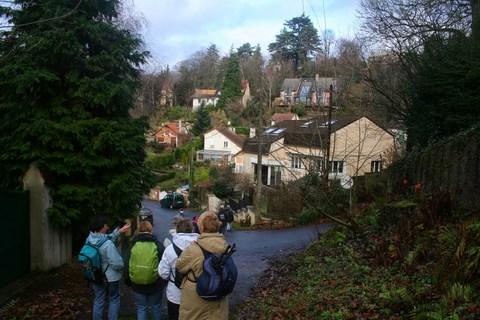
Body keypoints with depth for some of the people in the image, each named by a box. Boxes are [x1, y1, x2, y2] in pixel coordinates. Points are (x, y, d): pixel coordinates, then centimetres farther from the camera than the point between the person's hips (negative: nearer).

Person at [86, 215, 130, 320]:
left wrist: (118, 231, 9)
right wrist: (123, 265, -9)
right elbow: (117, 263, -29)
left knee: (98, 300, 21)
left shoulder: (90, 238, -9)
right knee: (114, 300, 15)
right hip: (110, 277, -6)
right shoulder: (108, 244, -31)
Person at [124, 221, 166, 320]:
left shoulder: (132, 246, -5)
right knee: (156, 308, 16)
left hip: (138, 285, 1)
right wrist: (164, 281, 7)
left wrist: (128, 281, 15)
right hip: (156, 285, -1)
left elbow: (127, 267, 2)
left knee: (141, 308, 14)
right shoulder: (158, 245, -10)